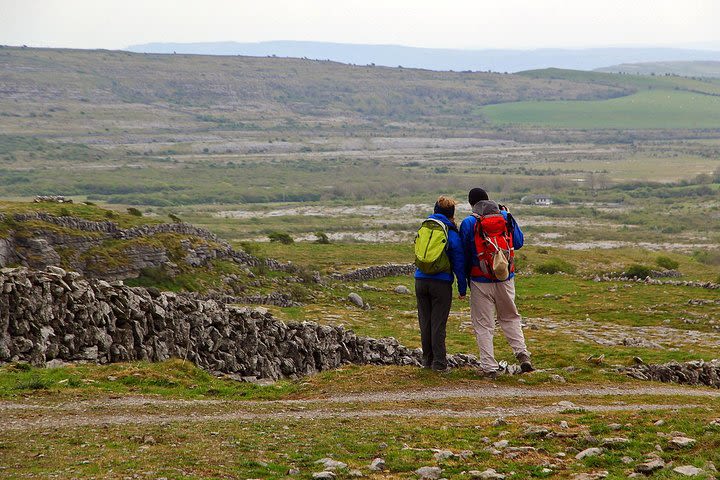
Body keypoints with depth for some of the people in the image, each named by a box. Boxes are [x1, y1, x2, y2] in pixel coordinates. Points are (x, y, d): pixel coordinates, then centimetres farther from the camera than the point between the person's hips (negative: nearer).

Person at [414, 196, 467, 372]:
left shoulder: (423, 228, 10)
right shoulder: (452, 234, -5)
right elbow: (459, 263, -3)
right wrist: (462, 288, 3)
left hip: (420, 280, 4)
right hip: (441, 283, -4)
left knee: (425, 322, 11)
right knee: (438, 323, 0)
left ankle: (427, 359, 19)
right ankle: (439, 362, 2)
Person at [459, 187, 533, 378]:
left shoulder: (469, 223, -8)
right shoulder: (506, 218, 1)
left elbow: (464, 253, -3)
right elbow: (519, 242, 9)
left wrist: (466, 276, 13)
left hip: (481, 281, -3)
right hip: (506, 278, 3)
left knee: (483, 325, 5)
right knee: (510, 317, 21)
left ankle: (489, 367, 2)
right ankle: (522, 353, 5)